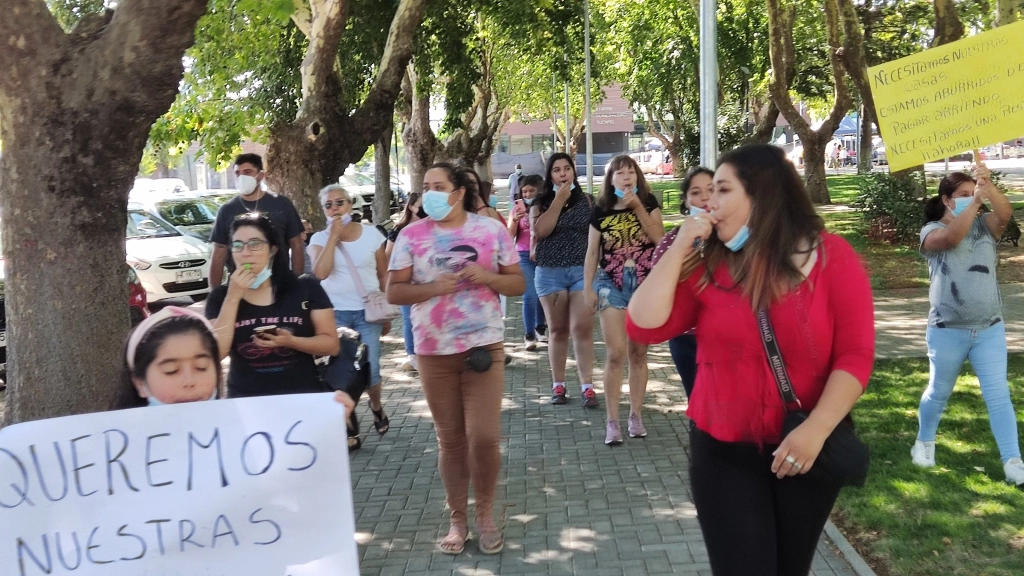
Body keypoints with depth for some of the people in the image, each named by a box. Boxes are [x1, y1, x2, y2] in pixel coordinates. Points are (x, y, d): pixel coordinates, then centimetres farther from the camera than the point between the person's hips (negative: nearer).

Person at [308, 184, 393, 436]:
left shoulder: (371, 233, 1)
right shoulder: (320, 238, -1)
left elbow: (383, 275, 7)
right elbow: (320, 273, -19)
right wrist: (333, 236, -16)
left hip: (368, 312, 0)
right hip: (336, 313, 0)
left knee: (370, 371, -3)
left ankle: (376, 406, 28)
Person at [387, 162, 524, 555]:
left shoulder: (491, 230, 0)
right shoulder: (411, 235, 0)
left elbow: (518, 284, 3)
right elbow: (394, 291, -1)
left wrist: (488, 277, -16)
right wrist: (435, 287, -17)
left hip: (484, 345, -1)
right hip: (434, 350, 1)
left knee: (484, 437, -5)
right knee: (450, 440, 9)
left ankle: (485, 515, 17)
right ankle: (458, 520, 22)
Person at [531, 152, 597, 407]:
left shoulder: (586, 200, 6)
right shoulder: (541, 203, 4)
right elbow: (539, 231, -14)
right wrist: (559, 200, -12)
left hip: (582, 271, 0)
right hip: (550, 273, 0)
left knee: (582, 328, -6)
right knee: (557, 329, 7)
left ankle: (587, 386, -5)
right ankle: (558, 385, 15)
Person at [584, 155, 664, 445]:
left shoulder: (648, 203, 3)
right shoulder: (601, 211, 3)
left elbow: (660, 238, -9)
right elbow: (592, 252, 6)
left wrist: (638, 207, -12)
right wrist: (588, 287, 1)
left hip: (645, 283, 1)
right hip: (612, 285, -1)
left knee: (638, 354, 7)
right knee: (615, 353, -8)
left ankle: (636, 416, 17)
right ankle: (612, 421, -3)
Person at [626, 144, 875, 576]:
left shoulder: (831, 257, -7)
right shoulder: (708, 265, -2)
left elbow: (855, 354, -11)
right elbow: (644, 327, -10)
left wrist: (816, 430, -22)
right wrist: (679, 248, -12)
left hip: (808, 448, 0)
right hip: (723, 450, 0)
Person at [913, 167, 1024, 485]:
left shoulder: (985, 225, 4)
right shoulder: (932, 230, -5)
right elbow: (952, 237, -29)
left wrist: (988, 186, -35)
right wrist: (975, 201, -34)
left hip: (990, 329, 2)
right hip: (948, 330, -2)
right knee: (939, 392, 15)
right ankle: (924, 442, 37)